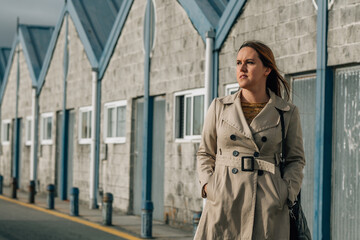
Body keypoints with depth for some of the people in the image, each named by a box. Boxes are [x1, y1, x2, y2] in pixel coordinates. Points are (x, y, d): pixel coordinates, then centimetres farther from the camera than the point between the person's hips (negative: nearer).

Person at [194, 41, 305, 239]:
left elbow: (296, 159, 14)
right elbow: (205, 154, 17)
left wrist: (286, 192, -2)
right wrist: (207, 184, 0)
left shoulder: (288, 113, 6)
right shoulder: (219, 107, 9)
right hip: (223, 203, 1)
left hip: (268, 206, -1)